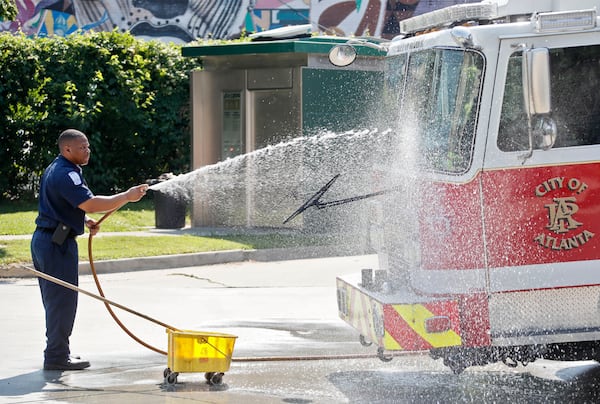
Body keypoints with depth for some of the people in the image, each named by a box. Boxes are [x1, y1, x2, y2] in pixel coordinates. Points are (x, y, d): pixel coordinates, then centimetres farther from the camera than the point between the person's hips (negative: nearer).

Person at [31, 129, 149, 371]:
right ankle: (56, 356, -3)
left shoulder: (57, 170, 17)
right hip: (57, 242, -11)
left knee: (55, 300, 15)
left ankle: (55, 353, 22)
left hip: (44, 240, 11)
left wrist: (85, 220, 13)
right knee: (62, 299, -6)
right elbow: (90, 204, -26)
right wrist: (126, 197, -21)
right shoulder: (65, 174, -18)